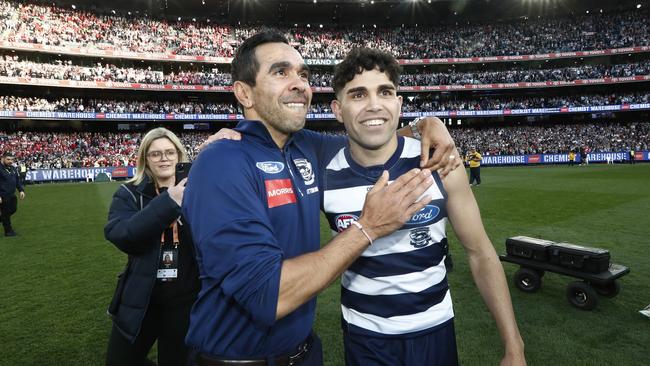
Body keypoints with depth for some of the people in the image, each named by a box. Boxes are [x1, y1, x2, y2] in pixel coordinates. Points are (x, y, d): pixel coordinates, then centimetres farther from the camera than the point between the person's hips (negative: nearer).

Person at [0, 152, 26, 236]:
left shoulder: (13, 168, 11)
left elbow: (18, 180, 18)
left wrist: (21, 190, 6)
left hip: (12, 195, 8)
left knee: (13, 209, 15)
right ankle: (8, 231, 13)